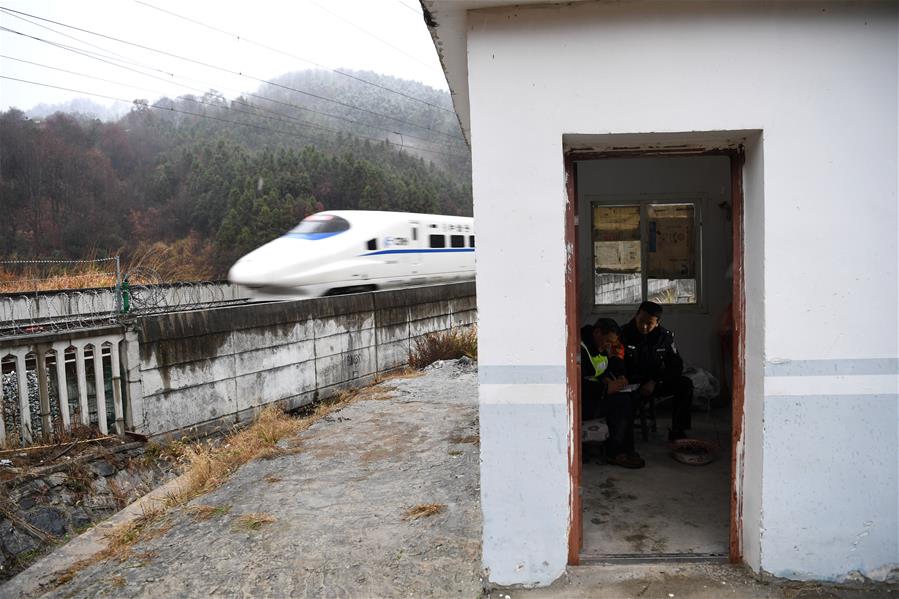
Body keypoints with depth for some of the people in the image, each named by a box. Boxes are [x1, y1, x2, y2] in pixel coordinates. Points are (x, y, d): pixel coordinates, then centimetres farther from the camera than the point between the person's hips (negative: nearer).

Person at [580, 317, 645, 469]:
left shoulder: (599, 347, 12)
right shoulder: (580, 348, -21)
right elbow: (578, 384, -28)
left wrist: (607, 379, 3)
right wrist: (606, 388, -24)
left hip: (593, 395, 10)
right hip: (579, 404, -10)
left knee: (630, 396, -2)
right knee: (622, 401, -20)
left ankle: (626, 448, 0)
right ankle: (616, 454, -9)